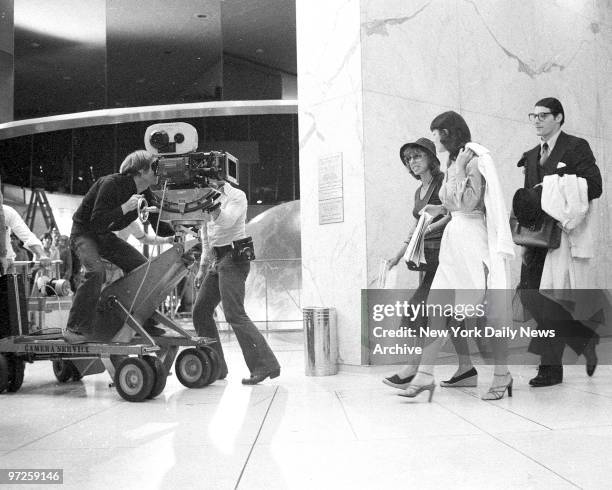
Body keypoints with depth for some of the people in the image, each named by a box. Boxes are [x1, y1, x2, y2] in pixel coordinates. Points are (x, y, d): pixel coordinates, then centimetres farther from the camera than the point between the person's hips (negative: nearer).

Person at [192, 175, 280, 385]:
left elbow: (226, 221, -24)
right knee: (200, 311, 6)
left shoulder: (237, 196, -5)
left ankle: (265, 365, -17)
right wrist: (203, 268, 19)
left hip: (233, 258, -9)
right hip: (217, 260, 9)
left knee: (234, 314, -18)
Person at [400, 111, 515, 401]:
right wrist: (439, 209, 11)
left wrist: (459, 168, -13)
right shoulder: (454, 162, 18)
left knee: (486, 312, -2)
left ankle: (502, 375, 12)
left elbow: (466, 203, -17)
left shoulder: (474, 161, -8)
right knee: (436, 308, 1)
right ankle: (424, 375, 1)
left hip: (473, 240, -9)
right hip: (453, 242, 9)